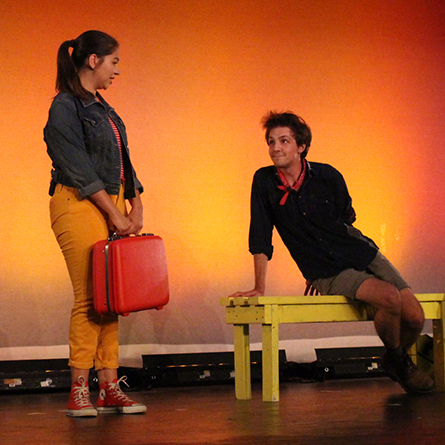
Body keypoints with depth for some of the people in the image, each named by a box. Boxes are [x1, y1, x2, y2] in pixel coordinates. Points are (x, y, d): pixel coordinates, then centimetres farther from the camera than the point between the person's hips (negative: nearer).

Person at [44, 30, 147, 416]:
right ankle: (79, 392, -3)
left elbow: (122, 162, 19)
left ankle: (109, 388, 7)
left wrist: (135, 206, 6)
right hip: (79, 205, -8)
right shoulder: (65, 107, -8)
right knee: (88, 298, -9)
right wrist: (115, 214, -15)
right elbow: (79, 169, -14)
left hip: (112, 204, 8)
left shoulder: (102, 108, 19)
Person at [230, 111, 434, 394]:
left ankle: (401, 358, 23)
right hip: (328, 273, -3)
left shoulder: (328, 176, -4)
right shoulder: (264, 182, -5)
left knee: (414, 317, -11)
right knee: (388, 297, -29)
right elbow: (260, 240, -1)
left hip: (363, 254, 3)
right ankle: (395, 359, -1)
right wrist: (259, 288, -5)